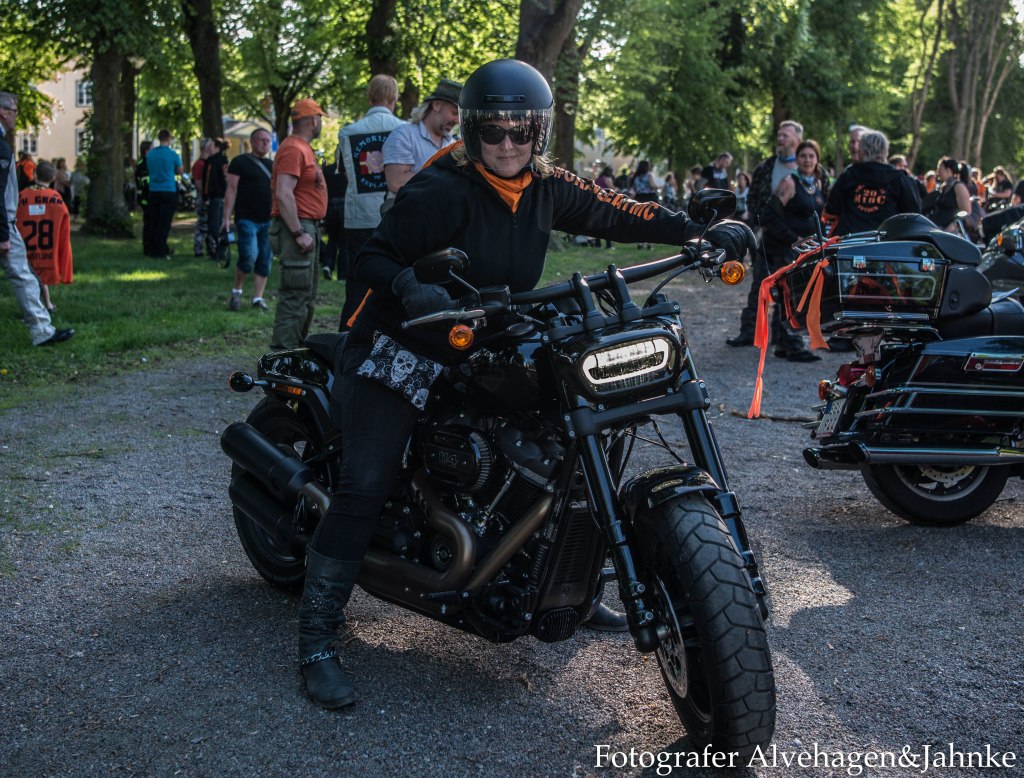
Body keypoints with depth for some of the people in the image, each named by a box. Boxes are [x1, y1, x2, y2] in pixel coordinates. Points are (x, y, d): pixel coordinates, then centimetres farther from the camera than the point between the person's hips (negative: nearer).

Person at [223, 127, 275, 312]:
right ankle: (236, 292, 3)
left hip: (268, 221, 6)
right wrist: (227, 218, -11)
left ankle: (258, 298, 12)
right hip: (247, 219, -6)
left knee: (265, 261, 4)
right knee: (249, 256, -17)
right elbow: (231, 190, -4)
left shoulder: (271, 166, 18)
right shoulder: (240, 162, 0)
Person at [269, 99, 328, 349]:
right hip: (299, 227, -11)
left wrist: (308, 230, 18)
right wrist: (298, 233, -25)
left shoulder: (303, 148, 18)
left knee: (307, 295, 17)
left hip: (307, 227, 11)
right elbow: (283, 194, -23)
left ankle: (297, 345, 26)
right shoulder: (293, 149, -14)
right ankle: (284, 350, -12)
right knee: (295, 294, -12)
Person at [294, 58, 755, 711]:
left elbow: (615, 214, 3)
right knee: (365, 486, -18)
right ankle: (317, 638, -10)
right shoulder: (441, 189, -18)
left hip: (485, 356, 7)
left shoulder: (548, 188, 1)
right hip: (402, 353, -6)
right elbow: (374, 256, -19)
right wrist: (408, 285, -41)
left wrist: (704, 231, -7)